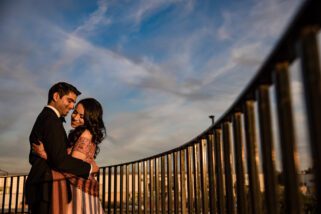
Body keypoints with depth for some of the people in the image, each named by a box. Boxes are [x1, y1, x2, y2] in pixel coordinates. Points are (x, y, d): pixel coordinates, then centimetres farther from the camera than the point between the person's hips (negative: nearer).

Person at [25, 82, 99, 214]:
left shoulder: (43, 118, 18)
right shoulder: (51, 120, -13)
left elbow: (34, 158, 22)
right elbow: (60, 160, -22)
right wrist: (89, 167, -10)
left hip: (40, 186, 10)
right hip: (46, 188, -10)